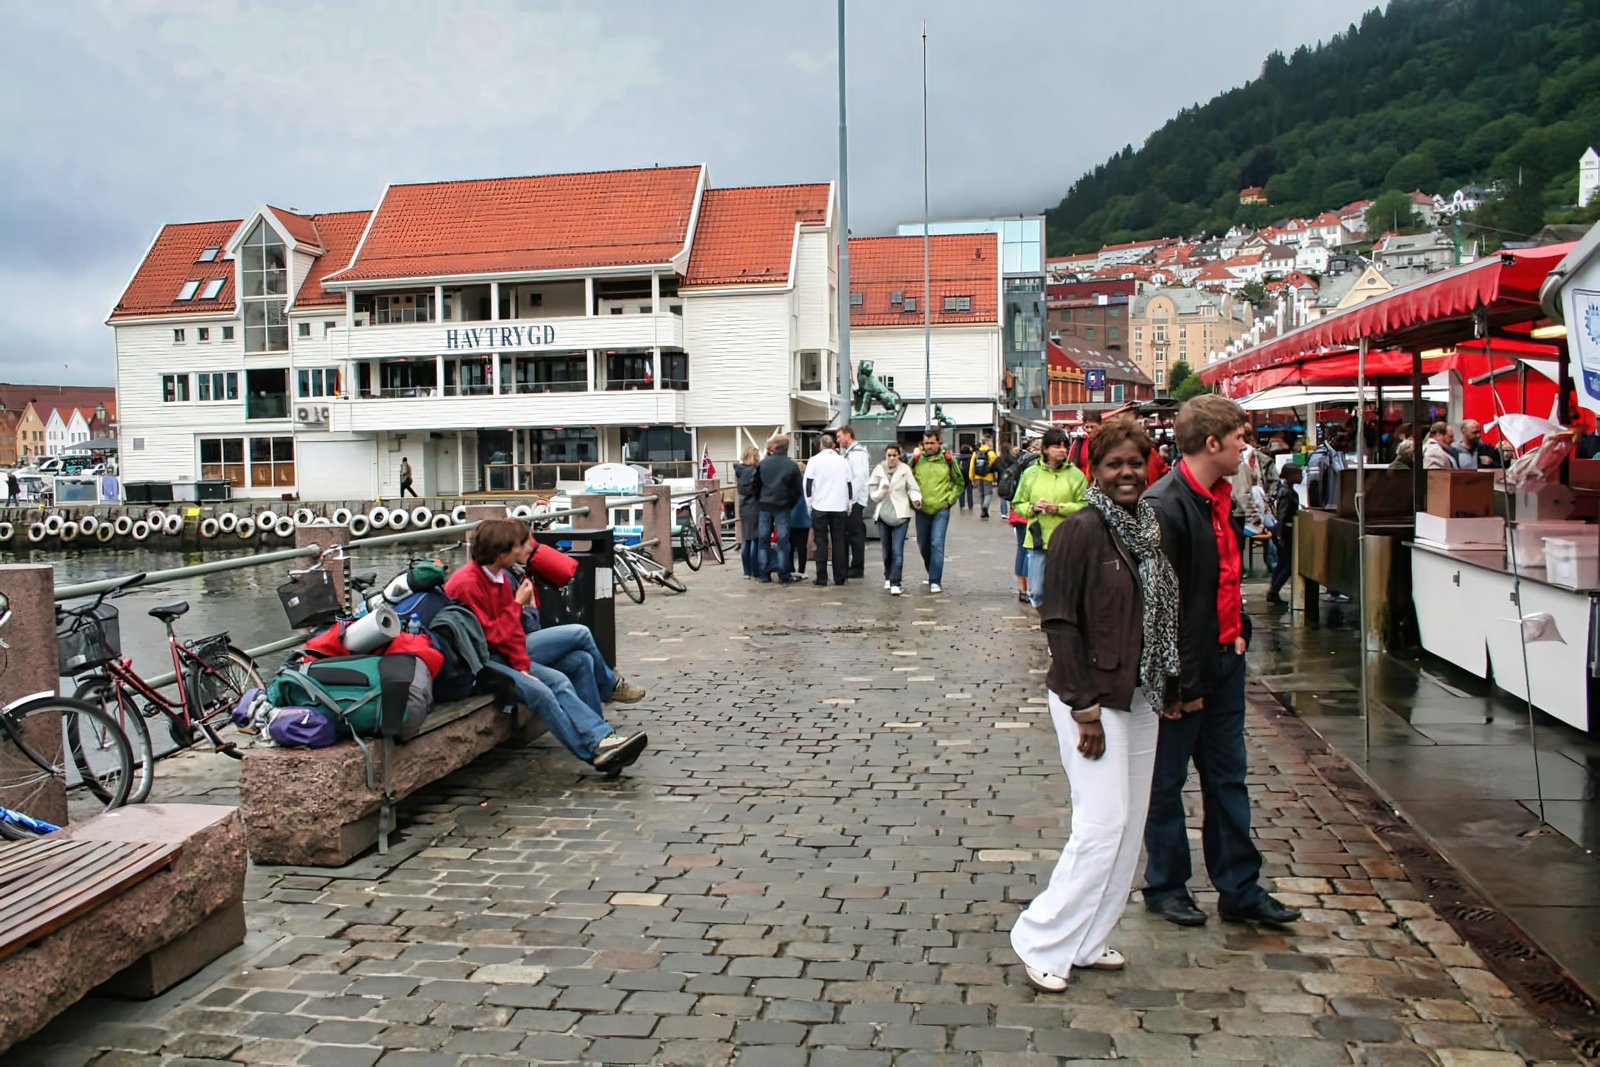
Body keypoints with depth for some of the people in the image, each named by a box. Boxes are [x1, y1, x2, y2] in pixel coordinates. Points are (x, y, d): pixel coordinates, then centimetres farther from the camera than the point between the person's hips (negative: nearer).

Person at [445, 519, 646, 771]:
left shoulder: (501, 577, 8)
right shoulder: (466, 584, -20)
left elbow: (512, 629, 8)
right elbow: (490, 635, -20)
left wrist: (523, 667, -4)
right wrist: (517, 604, -12)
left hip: (499, 656, 9)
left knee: (558, 680, -8)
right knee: (538, 691, -24)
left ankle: (602, 738, -20)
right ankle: (593, 752, -20)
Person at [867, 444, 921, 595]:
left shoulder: (905, 469, -4)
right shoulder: (878, 470, 1)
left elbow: (912, 489, -3)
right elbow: (873, 494, 2)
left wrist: (916, 499, -22)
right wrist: (882, 491, -18)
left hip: (901, 514, -3)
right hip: (883, 514, 3)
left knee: (897, 550, -12)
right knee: (886, 550, 12)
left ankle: (895, 584, -12)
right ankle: (888, 577, 33)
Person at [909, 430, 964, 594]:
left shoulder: (947, 459, -2)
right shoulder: (917, 459, 0)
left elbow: (959, 482, 8)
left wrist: (950, 499, -1)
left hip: (941, 510, -3)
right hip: (922, 510, 3)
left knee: (937, 544, -12)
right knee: (923, 545, 13)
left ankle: (935, 581, -10)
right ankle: (933, 573, 36)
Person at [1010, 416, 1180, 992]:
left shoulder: (1150, 527, 8)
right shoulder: (1081, 531, -14)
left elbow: (1163, 615, 14)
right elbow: (1059, 622, -16)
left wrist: (1168, 689, 10)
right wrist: (1085, 708, -18)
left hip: (1140, 699, 8)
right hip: (1093, 697, -8)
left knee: (1129, 823, 11)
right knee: (1104, 822, -9)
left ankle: (1088, 940, 24)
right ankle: (1043, 942, 5)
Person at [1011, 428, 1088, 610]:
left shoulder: (1076, 475, 0)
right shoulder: (1030, 473, 6)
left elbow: (1084, 506, -5)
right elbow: (1018, 504, 9)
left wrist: (1059, 508, -15)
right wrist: (1033, 507, -10)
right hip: (1038, 540, 2)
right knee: (1036, 591, 4)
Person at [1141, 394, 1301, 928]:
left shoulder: (1217, 498, 8)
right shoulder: (1164, 507, -21)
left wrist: (1239, 629, 10)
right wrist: (1180, 683, -19)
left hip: (1223, 659, 9)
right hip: (1184, 667, -9)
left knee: (1228, 777, 15)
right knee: (1167, 780, 8)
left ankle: (1239, 889, 26)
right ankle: (1165, 886, 23)